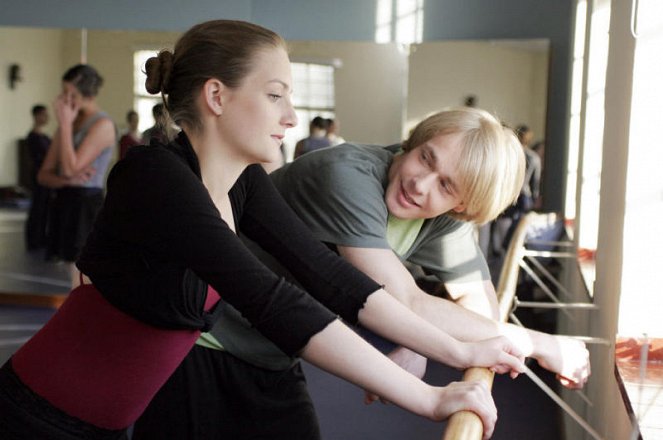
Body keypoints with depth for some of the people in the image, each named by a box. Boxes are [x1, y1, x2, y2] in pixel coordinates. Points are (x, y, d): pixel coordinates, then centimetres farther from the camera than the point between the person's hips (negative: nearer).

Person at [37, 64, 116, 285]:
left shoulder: (103, 124, -9)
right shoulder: (69, 123, 14)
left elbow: (71, 167, -20)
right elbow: (44, 174, 10)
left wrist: (65, 124, -13)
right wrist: (66, 180, -12)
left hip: (87, 208, -8)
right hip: (66, 205, 8)